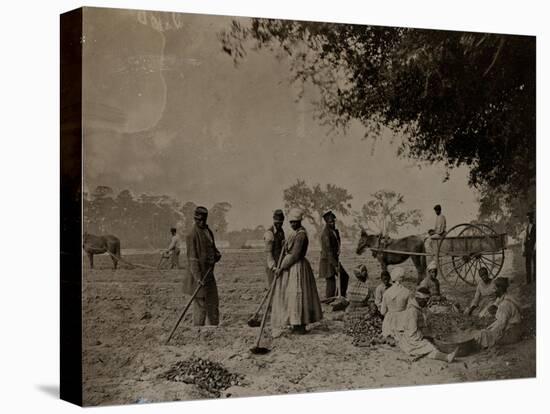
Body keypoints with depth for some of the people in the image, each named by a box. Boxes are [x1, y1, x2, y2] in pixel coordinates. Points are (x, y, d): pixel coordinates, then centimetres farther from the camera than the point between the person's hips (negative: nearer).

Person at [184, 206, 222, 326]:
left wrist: (217, 254, 0)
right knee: (200, 305, -5)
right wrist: (198, 277, -26)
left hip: (209, 274, 9)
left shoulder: (208, 231, 12)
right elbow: (192, 258, -20)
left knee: (213, 303, 17)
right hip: (199, 275, -9)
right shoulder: (192, 235, -15)